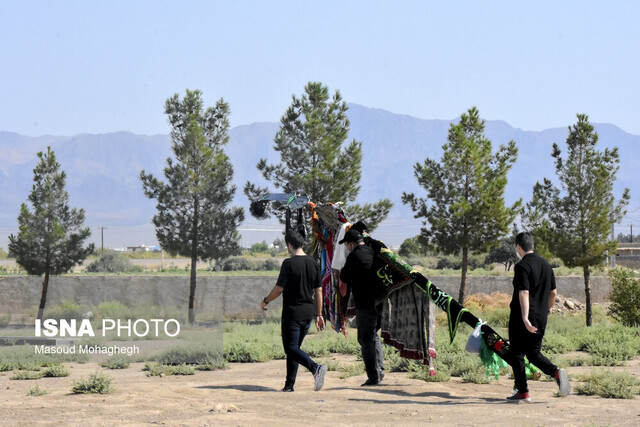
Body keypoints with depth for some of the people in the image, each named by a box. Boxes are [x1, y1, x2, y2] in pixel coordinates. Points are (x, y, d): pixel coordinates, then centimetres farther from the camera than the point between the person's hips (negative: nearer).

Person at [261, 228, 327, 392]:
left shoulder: (289, 263, -12)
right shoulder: (313, 263, 7)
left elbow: (278, 289, -10)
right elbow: (318, 292, 8)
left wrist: (265, 301, 7)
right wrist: (319, 315, 14)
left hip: (292, 313, -7)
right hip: (308, 313, 7)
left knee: (291, 348, -5)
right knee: (294, 347, 15)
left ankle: (315, 368, -29)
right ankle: (289, 384, 15)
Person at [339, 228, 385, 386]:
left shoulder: (354, 256, -10)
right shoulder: (373, 253, 11)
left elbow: (345, 278, -5)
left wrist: (342, 272, 18)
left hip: (365, 304, -7)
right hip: (379, 301, 7)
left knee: (366, 339, 0)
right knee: (374, 335, 23)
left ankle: (373, 377, -1)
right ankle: (379, 368, 14)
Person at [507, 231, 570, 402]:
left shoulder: (522, 266, -13)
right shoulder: (546, 265, 10)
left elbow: (524, 293, -23)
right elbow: (553, 292, 17)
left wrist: (525, 318, -28)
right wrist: (548, 308, 34)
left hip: (522, 319, -7)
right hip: (541, 318, 7)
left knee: (517, 354, 6)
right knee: (534, 353, 16)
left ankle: (523, 392, 6)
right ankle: (557, 372, -9)